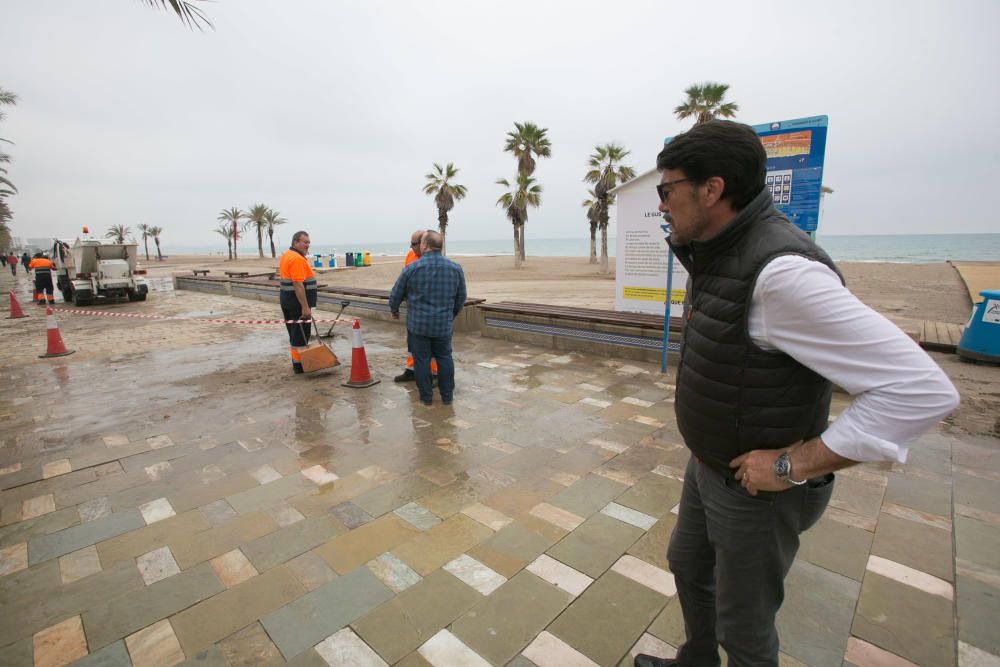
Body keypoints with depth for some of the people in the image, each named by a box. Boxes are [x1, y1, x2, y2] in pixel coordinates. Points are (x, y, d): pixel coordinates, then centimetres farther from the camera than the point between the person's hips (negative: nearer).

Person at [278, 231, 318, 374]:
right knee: (301, 334, -3)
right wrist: (305, 307, -26)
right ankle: (299, 365, 3)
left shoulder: (286, 255, 15)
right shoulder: (297, 259, -18)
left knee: (294, 332, 17)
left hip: (286, 299, 10)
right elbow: (298, 285, -25)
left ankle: (296, 361, 26)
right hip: (297, 301, -10)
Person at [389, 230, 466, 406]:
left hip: (417, 324, -2)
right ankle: (447, 395, 19)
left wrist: (394, 309, 22)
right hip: (444, 325, 3)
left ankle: (426, 396, 16)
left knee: (421, 359, 8)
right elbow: (461, 297, 8)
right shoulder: (455, 268, -1)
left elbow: (396, 294, 2)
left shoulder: (412, 268, -9)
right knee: (444, 358, 14)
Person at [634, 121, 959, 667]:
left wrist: (793, 465, -27)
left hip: (758, 488, -9)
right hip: (710, 464, 9)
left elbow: (922, 389, -31)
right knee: (687, 563, 29)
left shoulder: (781, 271, -31)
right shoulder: (718, 258, -1)